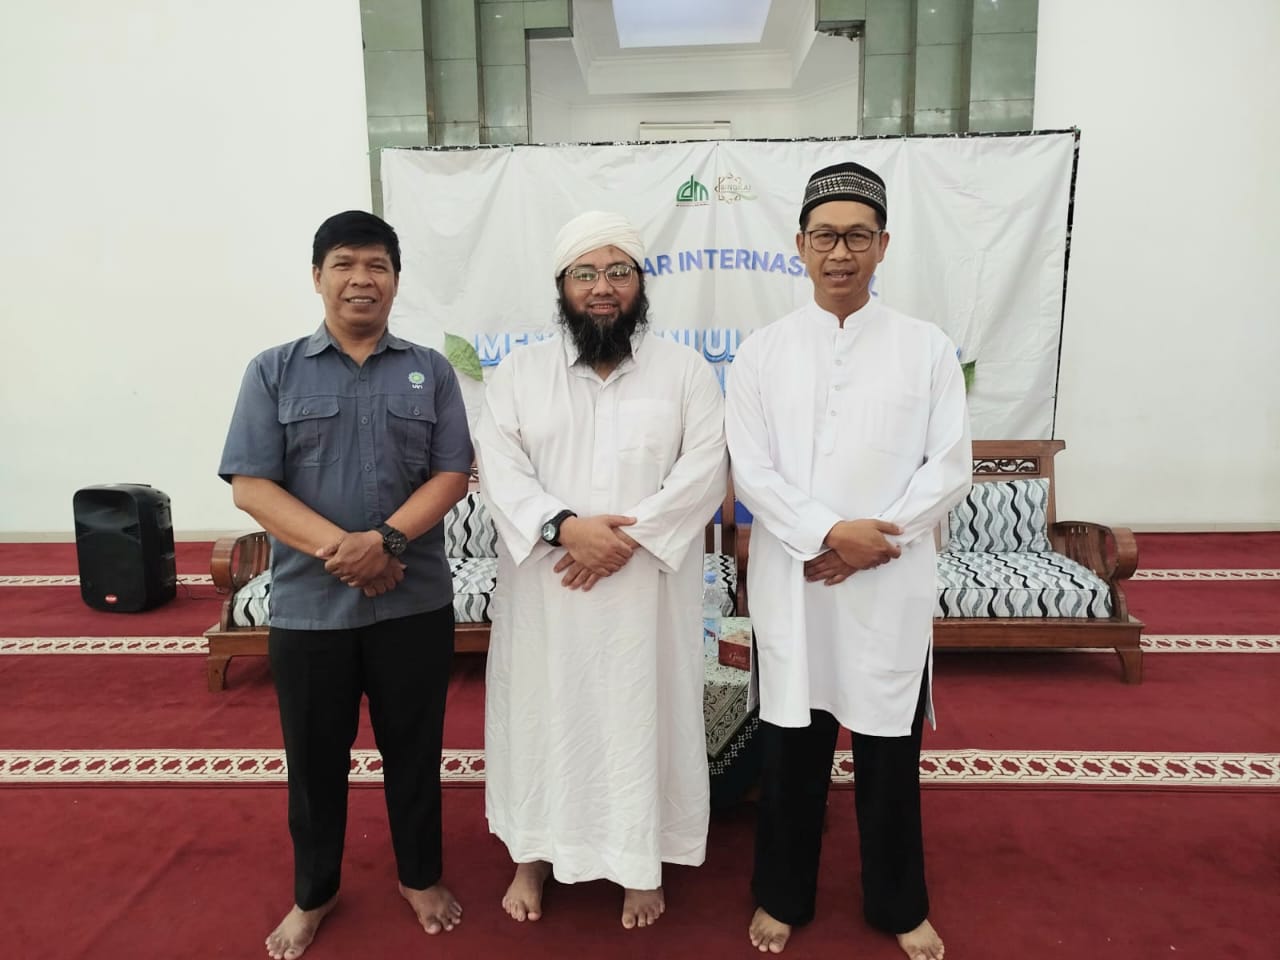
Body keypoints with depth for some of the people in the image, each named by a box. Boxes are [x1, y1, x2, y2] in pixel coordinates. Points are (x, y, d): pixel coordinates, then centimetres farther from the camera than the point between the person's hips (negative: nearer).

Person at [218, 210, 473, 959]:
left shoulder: (430, 371, 4)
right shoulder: (273, 371, 2)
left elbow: (452, 475, -3)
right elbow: (250, 485, -5)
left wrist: (386, 540, -18)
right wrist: (338, 546, -18)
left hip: (415, 603, 1)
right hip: (308, 604, 0)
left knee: (414, 749, 14)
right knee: (315, 756, 14)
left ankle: (421, 876, 36)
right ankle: (314, 892, 37)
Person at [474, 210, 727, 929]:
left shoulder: (685, 369, 1)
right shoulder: (519, 371, 4)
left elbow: (705, 470, -7)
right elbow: (498, 467, -5)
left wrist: (631, 534, -19)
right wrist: (564, 526, -20)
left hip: (648, 589, -1)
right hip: (545, 589, 1)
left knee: (643, 715, 9)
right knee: (543, 712, 12)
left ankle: (643, 862, 30)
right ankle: (534, 854, 34)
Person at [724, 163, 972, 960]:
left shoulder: (928, 348, 3)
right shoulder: (763, 352, 2)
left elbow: (950, 467, -2)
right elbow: (751, 471, -4)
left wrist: (872, 544, -12)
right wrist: (827, 534, -16)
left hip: (892, 587, 0)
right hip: (791, 586, 0)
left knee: (890, 751, 12)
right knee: (791, 749, 12)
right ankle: (783, 896, 34)